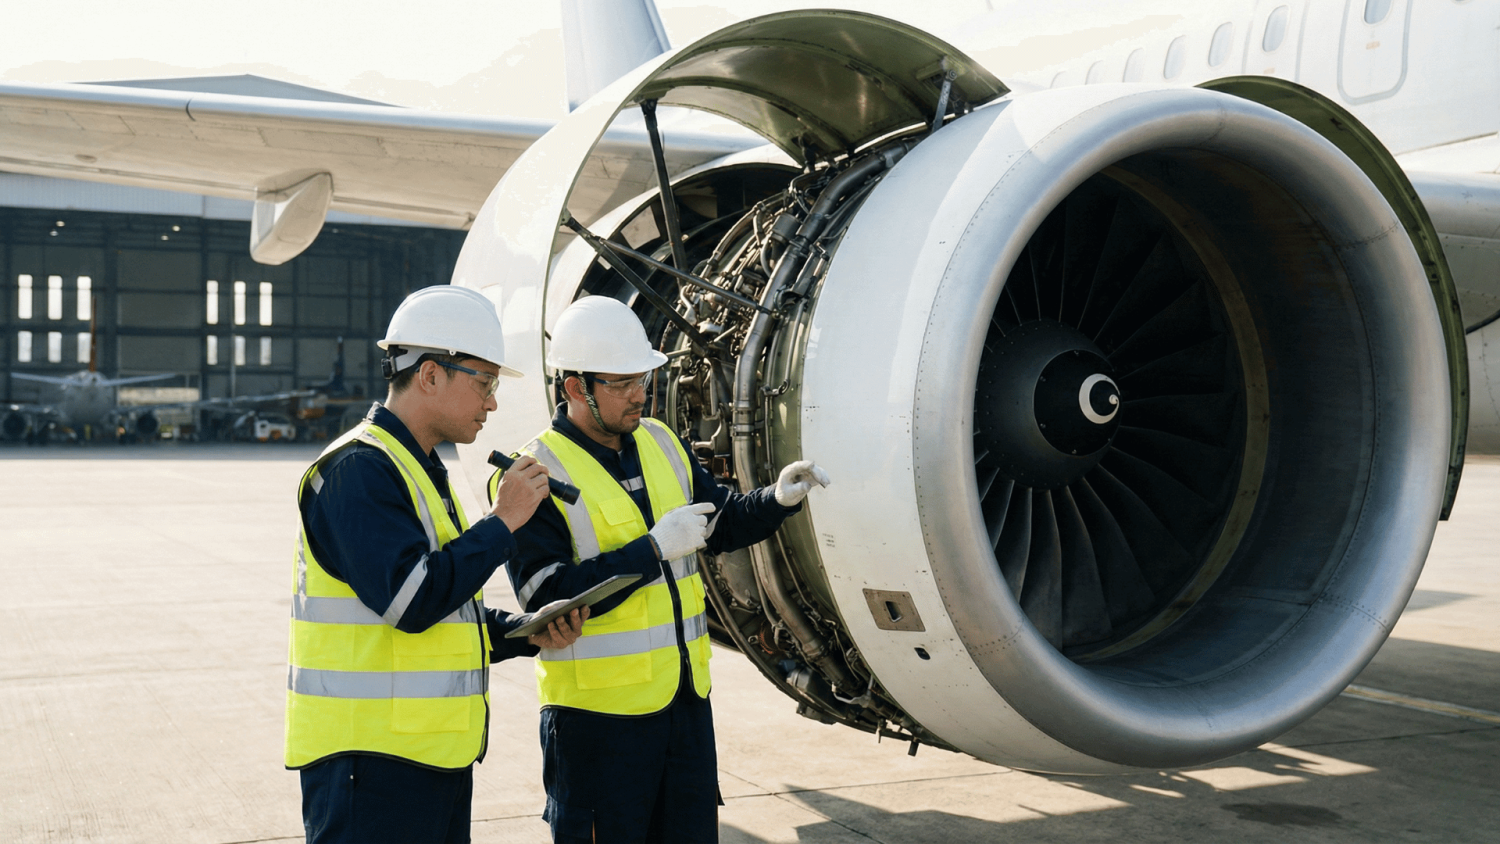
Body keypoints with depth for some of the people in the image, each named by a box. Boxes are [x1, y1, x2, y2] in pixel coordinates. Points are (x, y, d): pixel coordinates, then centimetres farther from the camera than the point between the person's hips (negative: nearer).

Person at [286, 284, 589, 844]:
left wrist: (528, 632, 6)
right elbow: (410, 600, -24)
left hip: (434, 754, 10)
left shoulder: (421, 471, 18)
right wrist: (502, 522, -16)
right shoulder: (359, 468, -14)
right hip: (371, 758, -10)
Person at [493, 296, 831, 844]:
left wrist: (777, 500, 1)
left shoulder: (662, 444, 9)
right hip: (599, 713, -7)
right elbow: (549, 597, -20)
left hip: (686, 698, 7)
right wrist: (653, 548, -22)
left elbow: (721, 524, 21)